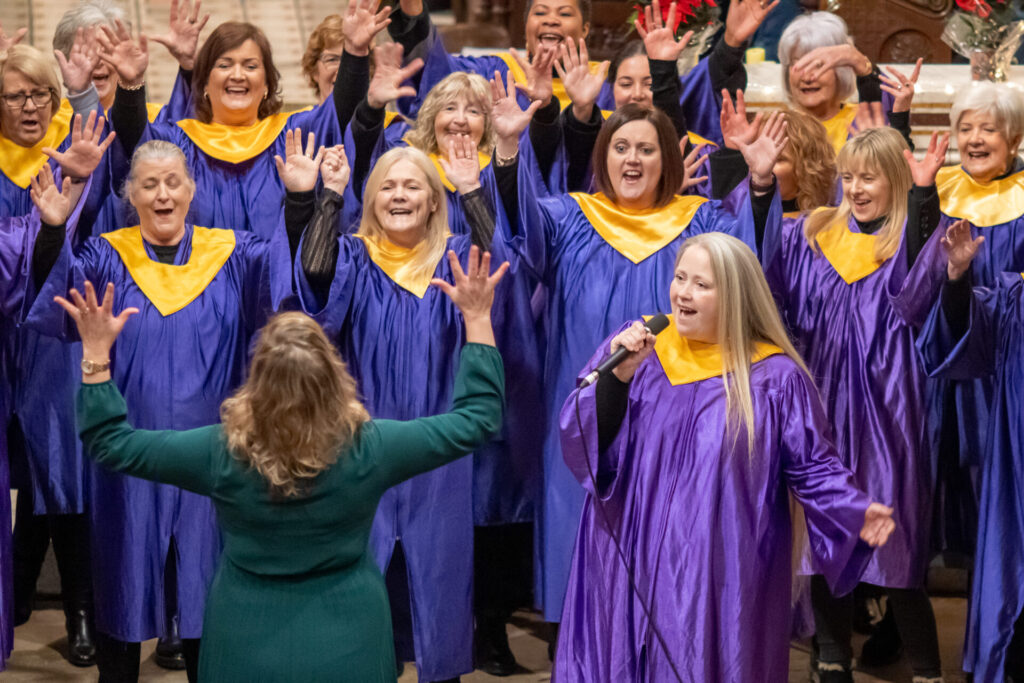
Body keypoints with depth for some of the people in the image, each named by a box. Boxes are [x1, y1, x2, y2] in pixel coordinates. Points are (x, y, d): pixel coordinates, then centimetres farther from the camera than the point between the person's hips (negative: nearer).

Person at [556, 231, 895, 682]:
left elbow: (813, 468, -2)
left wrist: (856, 512, -20)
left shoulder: (775, 378, -4)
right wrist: (618, 375, -19)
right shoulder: (632, 347, 2)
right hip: (632, 566, 2)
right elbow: (583, 443, -4)